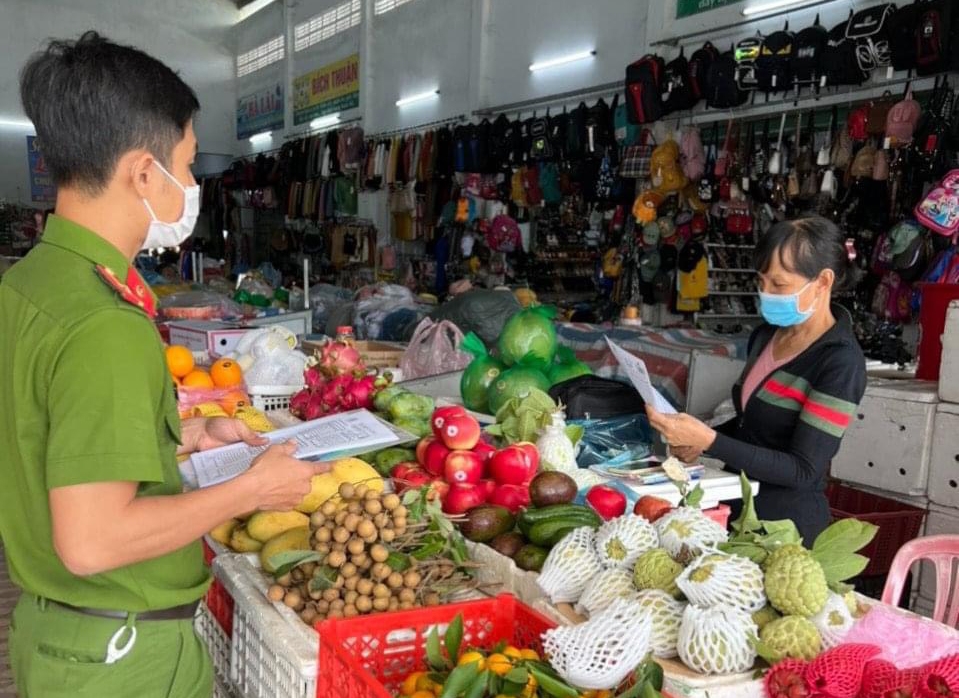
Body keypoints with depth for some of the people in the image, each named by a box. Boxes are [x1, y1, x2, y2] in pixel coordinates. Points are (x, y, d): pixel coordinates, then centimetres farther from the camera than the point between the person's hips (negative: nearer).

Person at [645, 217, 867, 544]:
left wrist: (708, 440, -28)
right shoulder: (766, 336, 3)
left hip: (786, 523, -6)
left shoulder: (840, 362, -19)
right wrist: (697, 439, -2)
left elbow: (803, 472, -21)